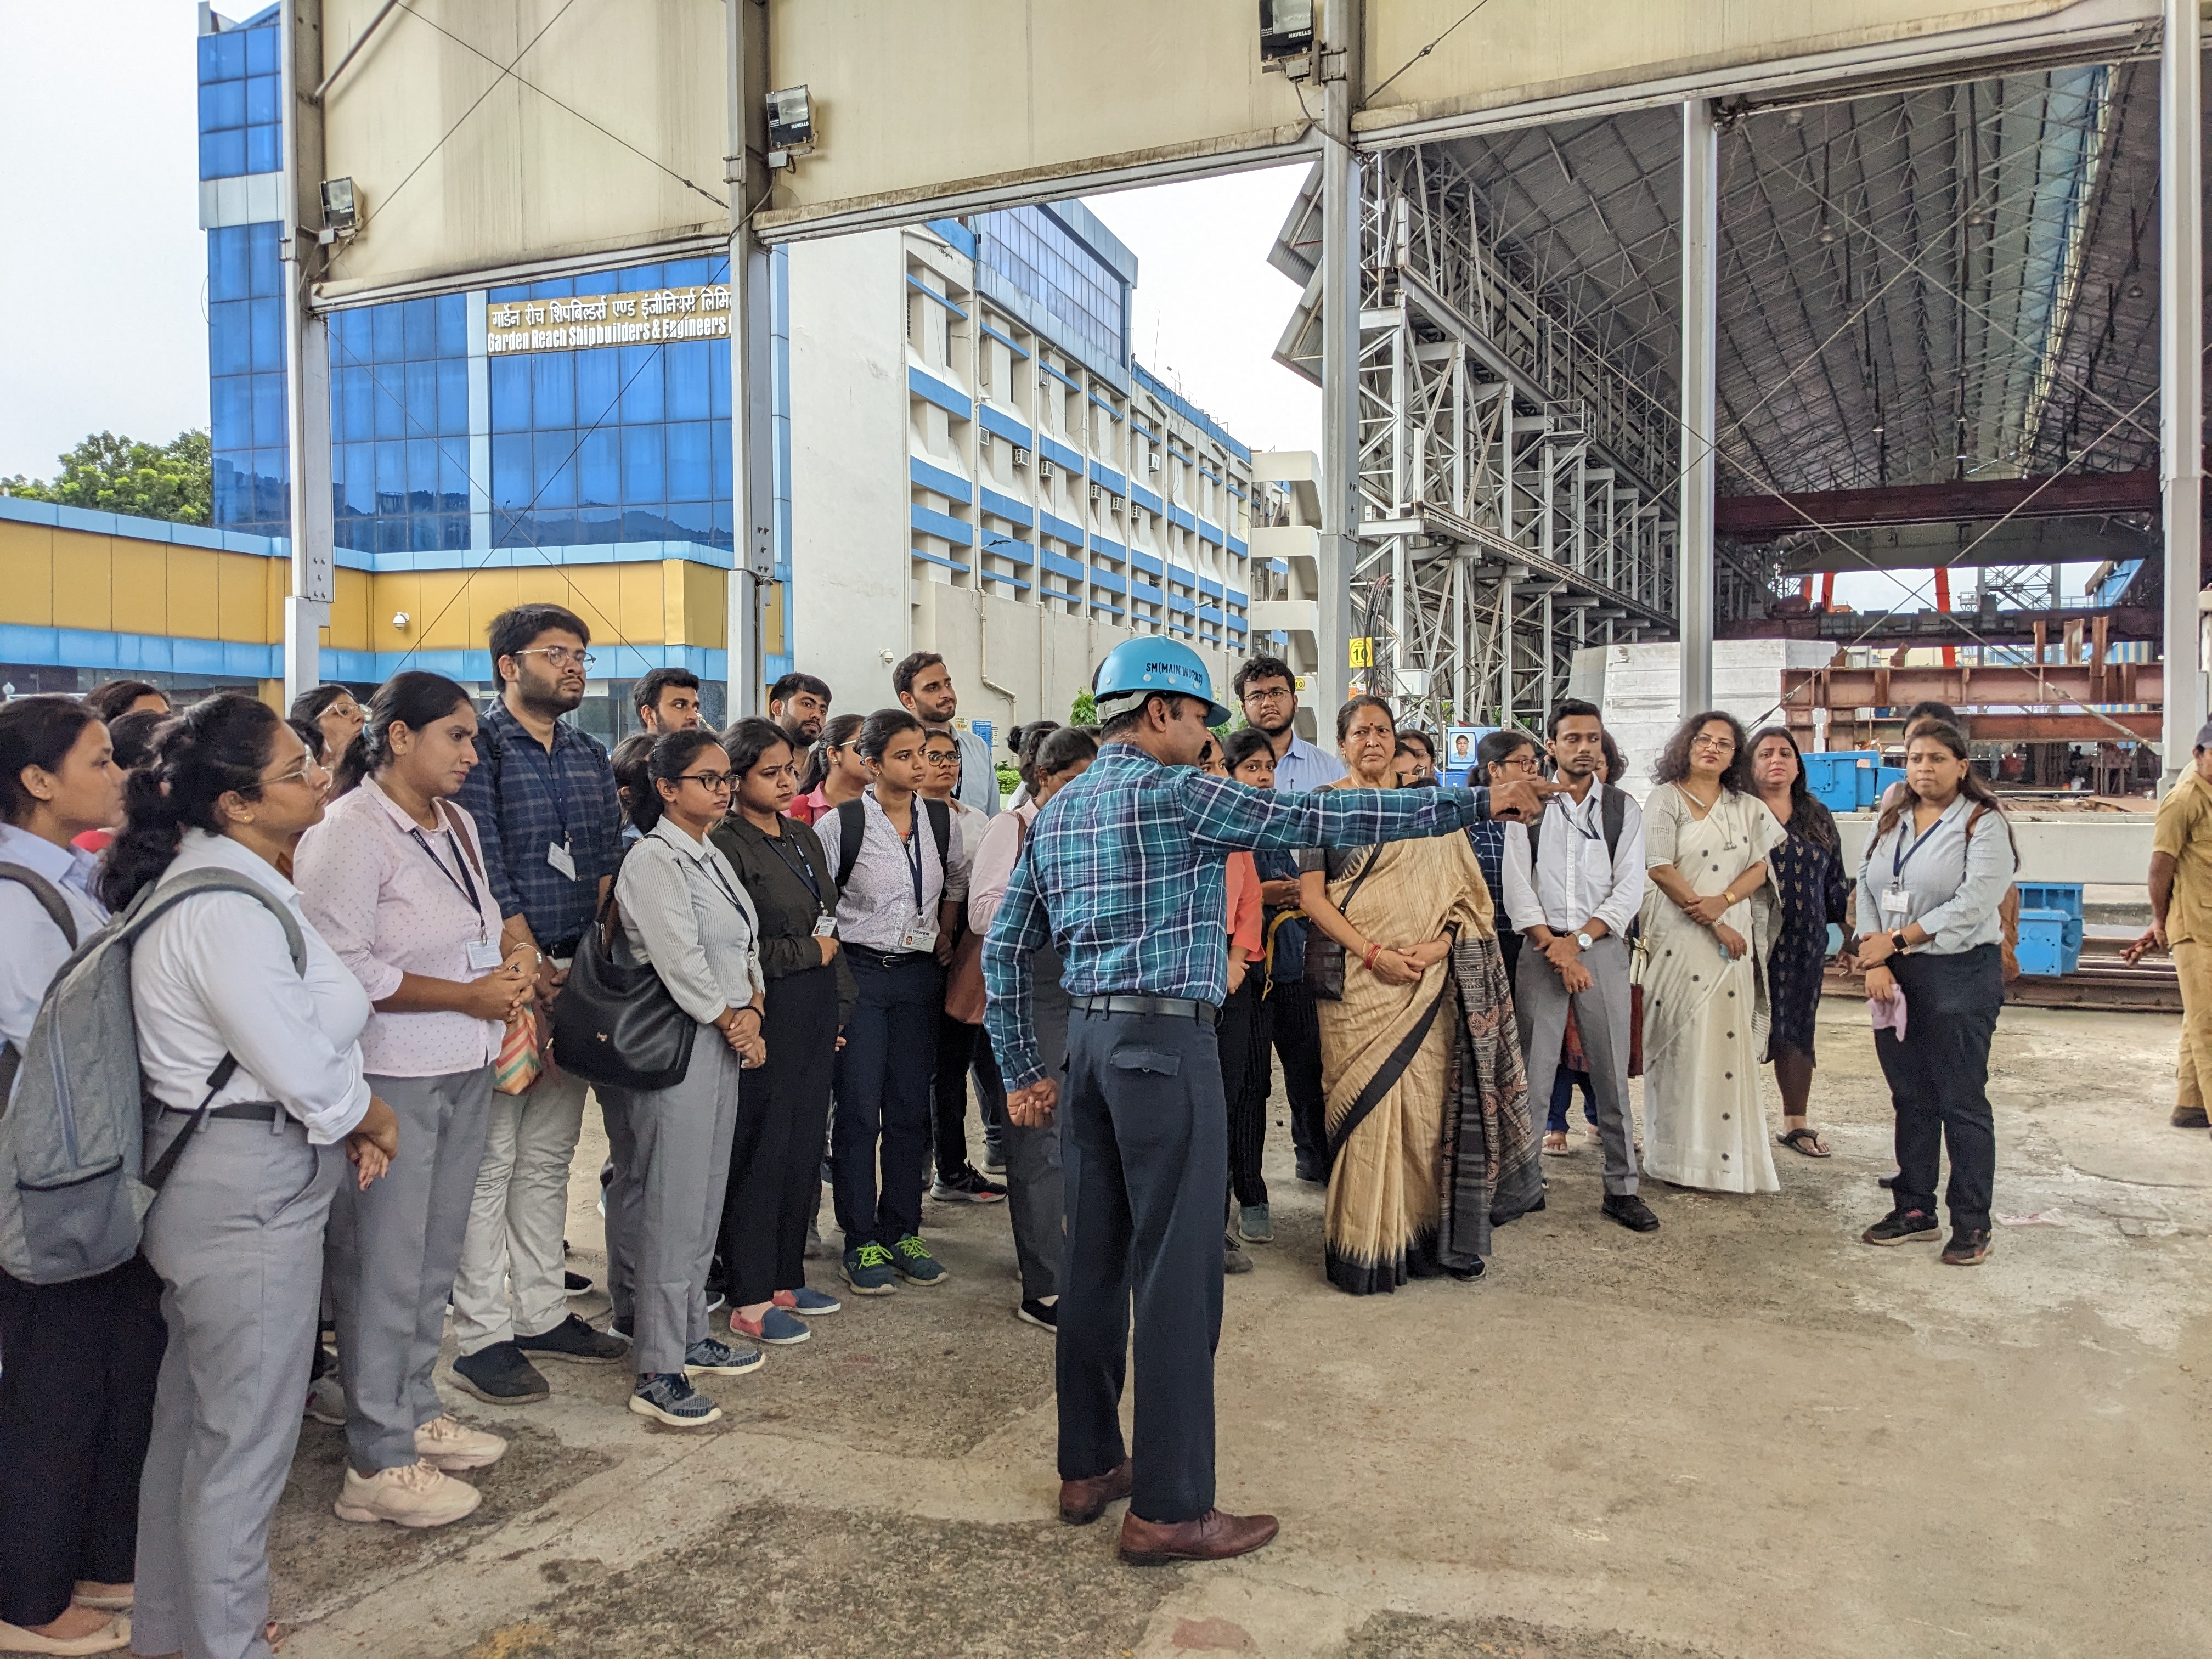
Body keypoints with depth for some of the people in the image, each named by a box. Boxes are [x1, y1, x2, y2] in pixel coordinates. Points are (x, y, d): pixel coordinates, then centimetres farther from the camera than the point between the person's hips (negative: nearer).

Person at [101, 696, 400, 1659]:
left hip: (211, 1178, 11)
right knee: (246, 1437, 4)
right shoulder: (226, 908, -24)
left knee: (191, 1417, 22)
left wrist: (349, 1120, 4)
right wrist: (372, 1119, -5)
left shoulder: (223, 876, 8)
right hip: (250, 1190, -11)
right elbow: (302, 1069, -24)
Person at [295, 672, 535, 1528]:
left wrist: (511, 966, 4)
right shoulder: (348, 834, -14)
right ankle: (378, 1463, 14)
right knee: (385, 1265, 1)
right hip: (392, 1079, -8)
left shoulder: (455, 825, 12)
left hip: (465, 1070, 8)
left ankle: (415, 1411, 34)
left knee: (437, 1256, 18)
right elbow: (344, 968, -19)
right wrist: (470, 994, -17)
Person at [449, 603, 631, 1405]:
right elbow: (486, 870, -12)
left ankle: (541, 1313, 23)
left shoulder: (590, 756, 15)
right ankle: (482, 1336, 8)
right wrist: (532, 967, -14)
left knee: (550, 1155, 13)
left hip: (573, 975, 7)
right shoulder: (479, 746, -6)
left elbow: (608, 861, 11)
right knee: (490, 1159, -1)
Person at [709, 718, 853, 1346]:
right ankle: (750, 1300, 10)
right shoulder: (726, 845, -11)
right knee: (762, 1156, -1)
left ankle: (785, 1279, 25)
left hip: (817, 1011, 8)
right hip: (767, 1016, -8)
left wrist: (841, 1004, 14)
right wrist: (807, 952, -8)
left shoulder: (804, 838, 15)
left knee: (805, 1148, 12)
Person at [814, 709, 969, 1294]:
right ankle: (861, 1242, 9)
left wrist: (945, 935, 12)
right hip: (859, 974, -4)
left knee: (911, 1108, 7)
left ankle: (902, 1232, 19)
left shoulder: (940, 821, 5)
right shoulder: (840, 823, -9)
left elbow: (958, 879, 22)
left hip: (920, 976, 4)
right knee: (859, 1109, -2)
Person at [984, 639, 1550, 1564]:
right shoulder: (1174, 793, -8)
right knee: (1178, 1274, -3)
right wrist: (1474, 804, -5)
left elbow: (1004, 947, 16)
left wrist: (1021, 1071, 19)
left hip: (1089, 1037, 9)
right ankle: (1168, 1510, 3)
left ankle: (1088, 1468, 24)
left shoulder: (1056, 812, 15)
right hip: (1164, 1043, -8)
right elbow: (1319, 821, -11)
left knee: (1096, 1262, 14)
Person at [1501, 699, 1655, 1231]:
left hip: (1602, 947, 1)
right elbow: (1517, 887, -2)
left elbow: (1629, 888, 0)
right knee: (1532, 1072, -1)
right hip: (1541, 948, -1)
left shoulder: (1623, 809, 7)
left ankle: (1621, 1190, 12)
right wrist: (1555, 947, -11)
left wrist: (1580, 939, -11)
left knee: (1612, 1073, 3)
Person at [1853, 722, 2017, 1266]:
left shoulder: (1984, 824, -5)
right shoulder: (1890, 822, 13)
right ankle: (1914, 1209, 21)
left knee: (1962, 1101, -2)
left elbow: (1972, 905, -15)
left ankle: (1971, 1222, 7)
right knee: (1910, 1098, 12)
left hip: (1959, 975, -5)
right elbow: (1867, 891, 7)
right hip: (1893, 976, 6)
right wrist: (1874, 960, -6)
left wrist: (1896, 941, -12)